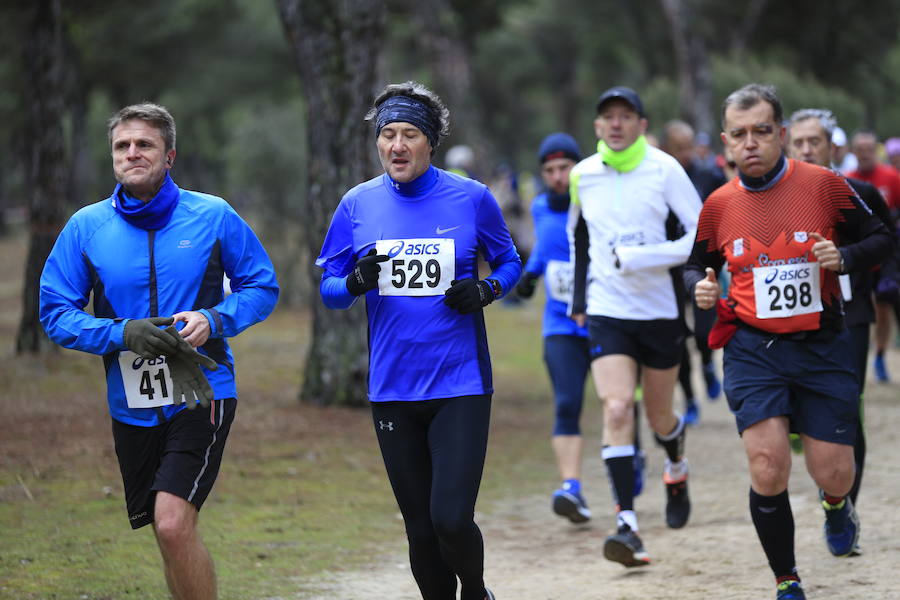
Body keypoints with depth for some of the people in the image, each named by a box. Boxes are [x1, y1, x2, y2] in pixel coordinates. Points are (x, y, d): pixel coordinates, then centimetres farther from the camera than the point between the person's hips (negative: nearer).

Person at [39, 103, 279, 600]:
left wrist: (213, 320, -13)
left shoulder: (212, 216, -2)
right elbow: (55, 313, 1)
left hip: (201, 393, -3)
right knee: (169, 535, 12)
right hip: (131, 404, 3)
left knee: (173, 522, -19)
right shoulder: (86, 227, 1)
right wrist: (124, 334, -15)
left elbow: (262, 286, 6)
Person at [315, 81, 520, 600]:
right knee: (420, 528, 6)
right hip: (392, 388, 2)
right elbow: (329, 288, 8)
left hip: (460, 383, -2)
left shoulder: (472, 198, -1)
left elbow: (509, 262, 12)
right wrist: (356, 283, -14)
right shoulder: (358, 205, 3)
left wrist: (486, 291, -9)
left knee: (452, 520, -11)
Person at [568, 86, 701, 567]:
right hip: (606, 312, 1)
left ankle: (677, 467, 49)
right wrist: (579, 296, 18)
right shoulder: (582, 176, 3)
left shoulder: (663, 169, -8)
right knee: (616, 408, -17)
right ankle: (627, 526, -22)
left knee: (659, 416, 12)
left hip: (660, 310, -1)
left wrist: (639, 258, -20)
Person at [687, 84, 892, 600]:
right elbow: (697, 265, 16)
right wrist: (700, 288, -7)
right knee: (768, 467, -15)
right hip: (753, 349, 1)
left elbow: (881, 239, 3)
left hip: (822, 346, 0)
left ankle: (837, 505, 42)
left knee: (833, 473, 0)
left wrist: (844, 258, -17)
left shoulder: (825, 185, -6)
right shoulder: (719, 205, 0)